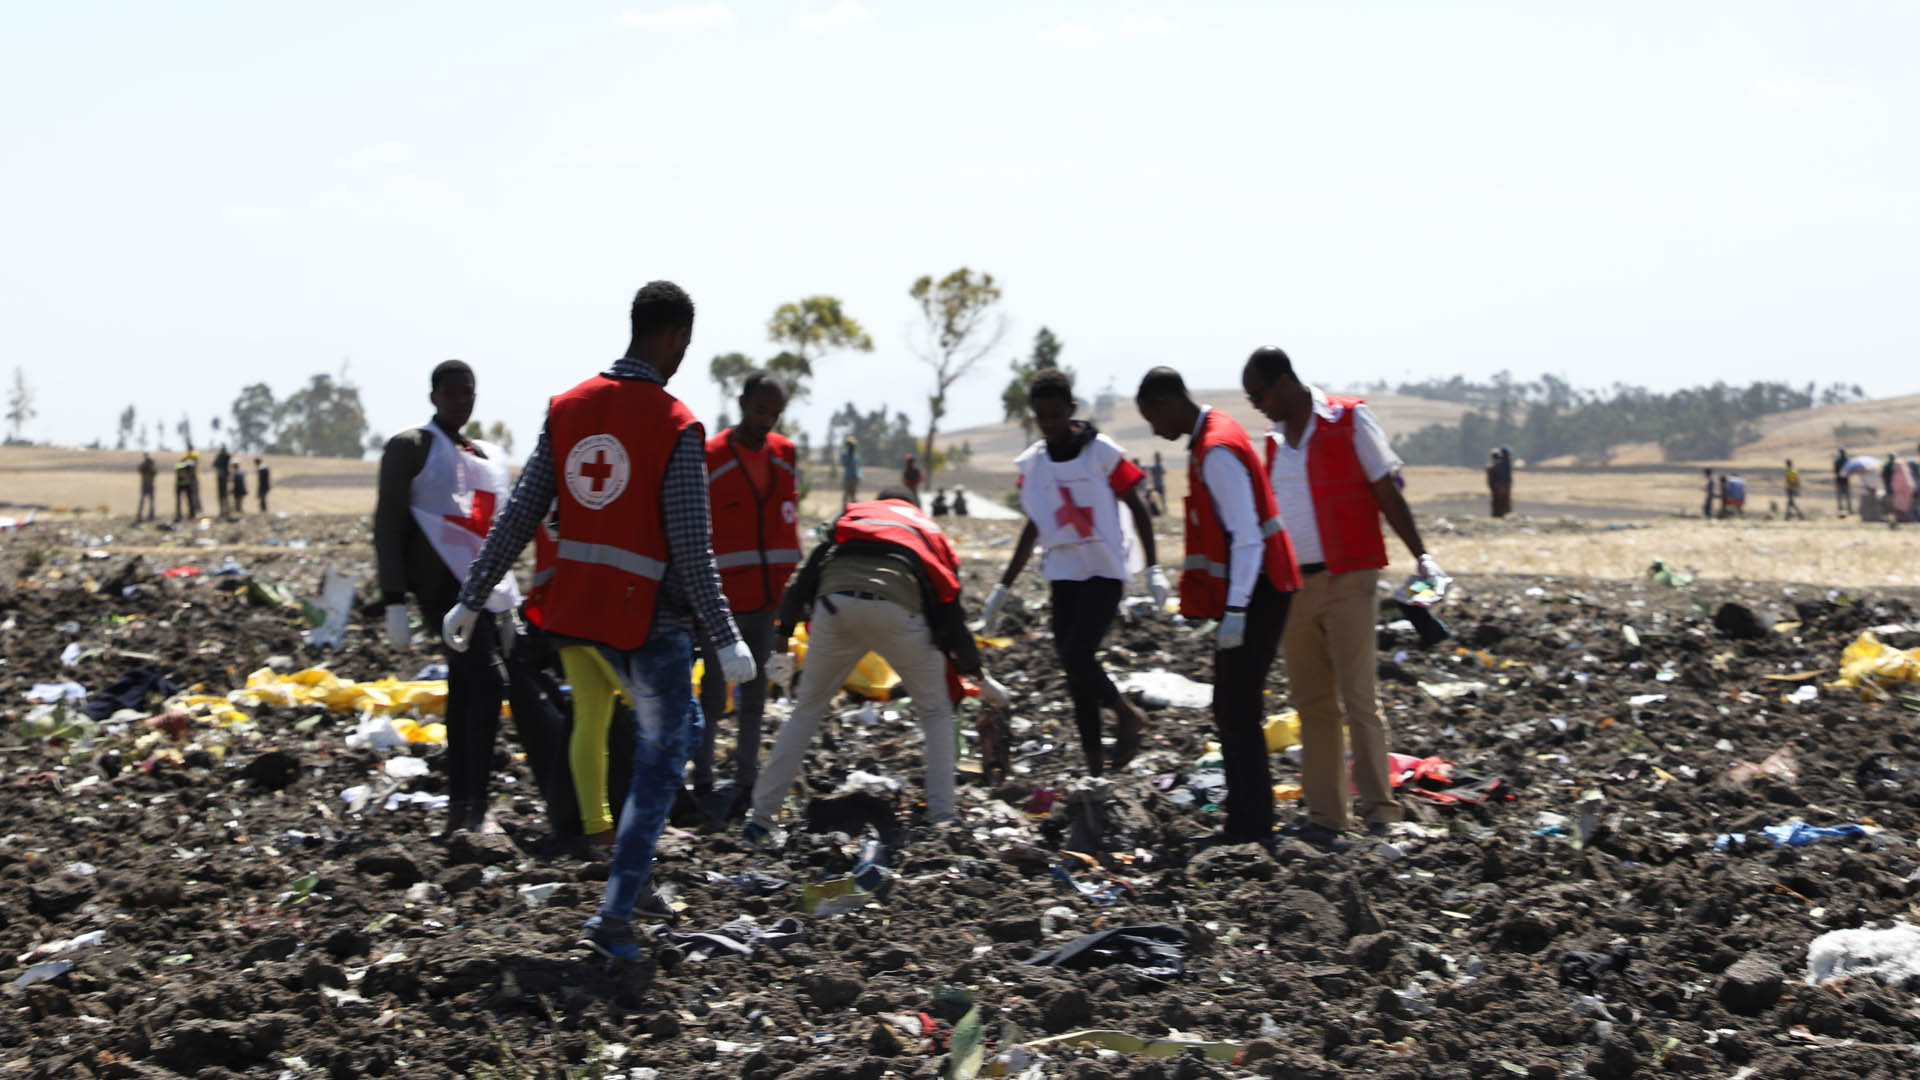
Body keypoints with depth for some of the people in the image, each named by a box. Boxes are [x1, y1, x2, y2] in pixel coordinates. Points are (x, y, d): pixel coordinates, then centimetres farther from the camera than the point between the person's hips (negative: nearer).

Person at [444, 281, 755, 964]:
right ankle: (615, 917, -1)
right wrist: (725, 639, -15)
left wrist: (472, 599, 9)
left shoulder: (568, 408, 3)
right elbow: (692, 548, -17)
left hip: (577, 608, 6)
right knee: (659, 765, 5)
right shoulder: (676, 427, -13)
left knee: (678, 729, 24)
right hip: (650, 618, -6)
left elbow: (519, 517, 4)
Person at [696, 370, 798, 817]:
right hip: (723, 594, -5)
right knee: (714, 690, -3)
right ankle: (703, 779, 6)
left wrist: (792, 579, 15)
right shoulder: (710, 458, -7)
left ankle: (746, 780, 13)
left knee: (754, 690, 8)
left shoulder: (784, 454, 9)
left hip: (767, 593, 5)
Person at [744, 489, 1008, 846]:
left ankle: (760, 817, 14)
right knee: (936, 712, 18)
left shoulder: (850, 518, 36)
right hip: (897, 611, -1)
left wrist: (784, 631, 24)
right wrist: (976, 673, 35)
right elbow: (948, 608, 26)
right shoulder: (931, 532, 34)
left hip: (835, 605, 1)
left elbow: (807, 575, 21)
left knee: (807, 709, 17)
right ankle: (943, 819, 9)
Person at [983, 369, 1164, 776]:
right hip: (1063, 572, 5)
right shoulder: (1031, 464, 5)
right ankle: (1094, 765, 7)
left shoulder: (1102, 452, -10)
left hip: (1105, 570, -5)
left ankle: (1129, 715, 7)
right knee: (1072, 665, 2)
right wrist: (1003, 588, 17)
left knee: (1076, 655, -18)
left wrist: (1153, 569, -10)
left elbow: (1136, 508, -4)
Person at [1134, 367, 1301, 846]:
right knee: (1231, 707, 13)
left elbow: (1247, 536, -23)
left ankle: (1252, 824, -5)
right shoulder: (1210, 438, 14)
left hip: (1254, 593, -10)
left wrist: (1235, 609, -24)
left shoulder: (1217, 451, -18)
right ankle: (1246, 820, 17)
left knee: (1238, 708, -8)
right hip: (1247, 593, 10)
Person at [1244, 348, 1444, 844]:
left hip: (1346, 580, -6)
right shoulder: (1274, 439, 14)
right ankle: (1325, 816, 9)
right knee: (1313, 704, 6)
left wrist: (1419, 555, -10)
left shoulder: (1349, 421, -3)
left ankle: (1378, 811, -4)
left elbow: (1387, 493, -3)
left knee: (1357, 700, -8)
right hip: (1292, 584, 6)